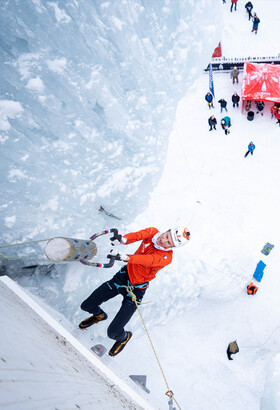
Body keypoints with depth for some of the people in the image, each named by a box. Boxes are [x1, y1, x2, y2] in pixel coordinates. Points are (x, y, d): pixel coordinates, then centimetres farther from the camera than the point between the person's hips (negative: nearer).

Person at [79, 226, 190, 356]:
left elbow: (147, 260, -41)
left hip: (135, 289, -4)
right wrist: (124, 239, -51)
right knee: (87, 306, 7)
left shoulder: (166, 257, -24)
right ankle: (99, 315, 43)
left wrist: (126, 257, -59)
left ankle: (124, 337, 31)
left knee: (113, 332, -6)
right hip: (124, 274, 5)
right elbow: (138, 235, -30)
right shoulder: (152, 232, -11)